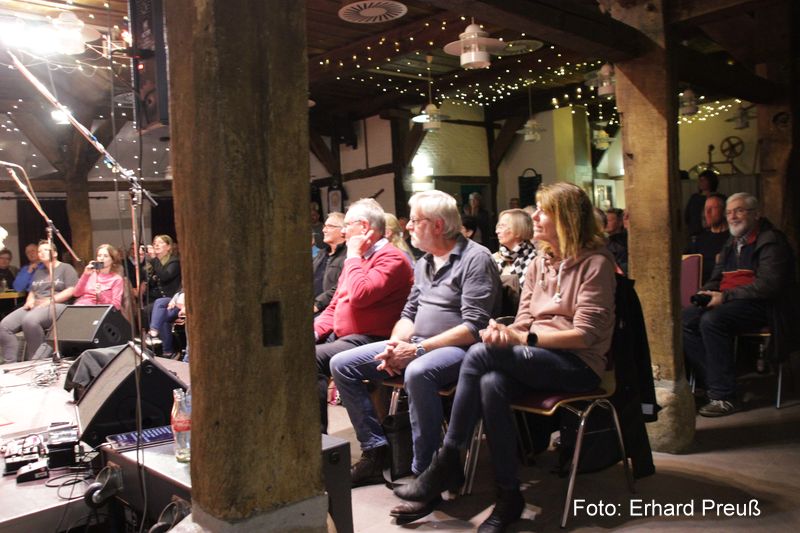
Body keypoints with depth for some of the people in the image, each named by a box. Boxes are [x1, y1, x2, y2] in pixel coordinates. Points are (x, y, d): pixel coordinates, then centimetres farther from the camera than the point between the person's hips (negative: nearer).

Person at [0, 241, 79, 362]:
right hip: (34, 307, 8)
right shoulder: (38, 272, 29)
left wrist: (49, 300, -15)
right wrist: (30, 301, 2)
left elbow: (71, 291, -7)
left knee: (30, 321, -37)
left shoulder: (66, 268, 5)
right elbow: (32, 291, 26)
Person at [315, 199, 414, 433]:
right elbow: (336, 305, 20)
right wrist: (315, 330, 3)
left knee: (314, 358, -27)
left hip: (370, 340, -9)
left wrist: (353, 256, -12)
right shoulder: (357, 259, 18)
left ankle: (318, 433, -17)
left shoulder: (391, 258, -11)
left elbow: (360, 296, -25)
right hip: (340, 335, 9)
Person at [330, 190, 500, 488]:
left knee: (418, 372, -41)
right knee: (342, 365, -2)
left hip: (457, 348, -8)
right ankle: (376, 451, 2)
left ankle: (423, 472, -24)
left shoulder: (475, 258, -10)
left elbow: (474, 326, -18)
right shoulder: (424, 263, 17)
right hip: (415, 345, 9)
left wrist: (418, 349, -21)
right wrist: (395, 345, -3)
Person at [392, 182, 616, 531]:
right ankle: (508, 495, -20)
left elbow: (585, 334, -14)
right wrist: (505, 332, -13)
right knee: (491, 384, -31)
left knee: (480, 354, -27)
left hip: (578, 365, -6)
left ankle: (447, 463, -16)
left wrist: (522, 338, -18)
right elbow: (524, 320, 12)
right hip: (538, 358, 6)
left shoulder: (595, 263, -7)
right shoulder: (540, 261, 15)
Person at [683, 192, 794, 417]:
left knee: (712, 320, -34)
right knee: (684, 319, -16)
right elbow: (717, 278, 26)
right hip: (727, 301, 8)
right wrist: (707, 293, 2)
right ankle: (713, 382, -15)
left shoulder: (771, 241, -4)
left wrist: (725, 297, -19)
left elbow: (769, 285, -17)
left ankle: (724, 397, -27)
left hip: (760, 306, -8)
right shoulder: (732, 243, 23)